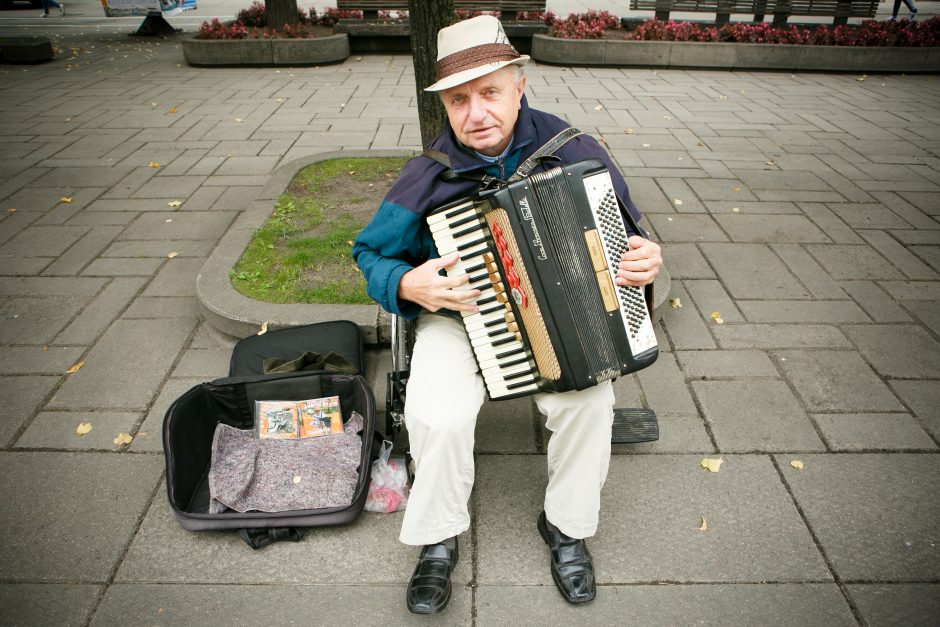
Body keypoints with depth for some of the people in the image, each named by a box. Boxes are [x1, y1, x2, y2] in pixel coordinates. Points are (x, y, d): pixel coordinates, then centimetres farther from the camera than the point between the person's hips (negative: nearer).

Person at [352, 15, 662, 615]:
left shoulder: (575, 153, -7)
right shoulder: (429, 177, -10)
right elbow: (371, 253, 2)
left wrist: (645, 258, -15)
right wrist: (409, 285, -19)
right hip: (458, 314, 0)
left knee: (589, 402, -24)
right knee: (438, 417, -25)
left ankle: (567, 526, 5)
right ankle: (439, 538, 5)